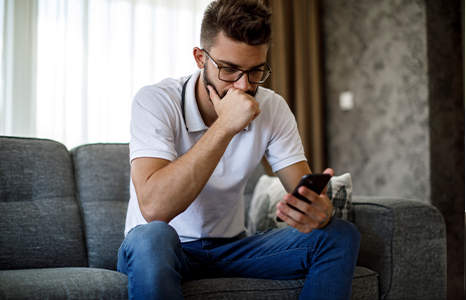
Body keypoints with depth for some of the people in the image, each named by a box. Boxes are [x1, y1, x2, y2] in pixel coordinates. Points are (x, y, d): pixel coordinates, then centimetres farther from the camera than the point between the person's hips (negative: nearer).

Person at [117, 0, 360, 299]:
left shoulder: (272, 108, -4)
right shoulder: (155, 101, -19)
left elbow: (304, 190, -9)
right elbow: (153, 207, -33)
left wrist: (320, 209, -35)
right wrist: (224, 127, -34)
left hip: (230, 247, 5)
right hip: (166, 251, -4)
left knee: (340, 235, -14)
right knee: (152, 238, -40)